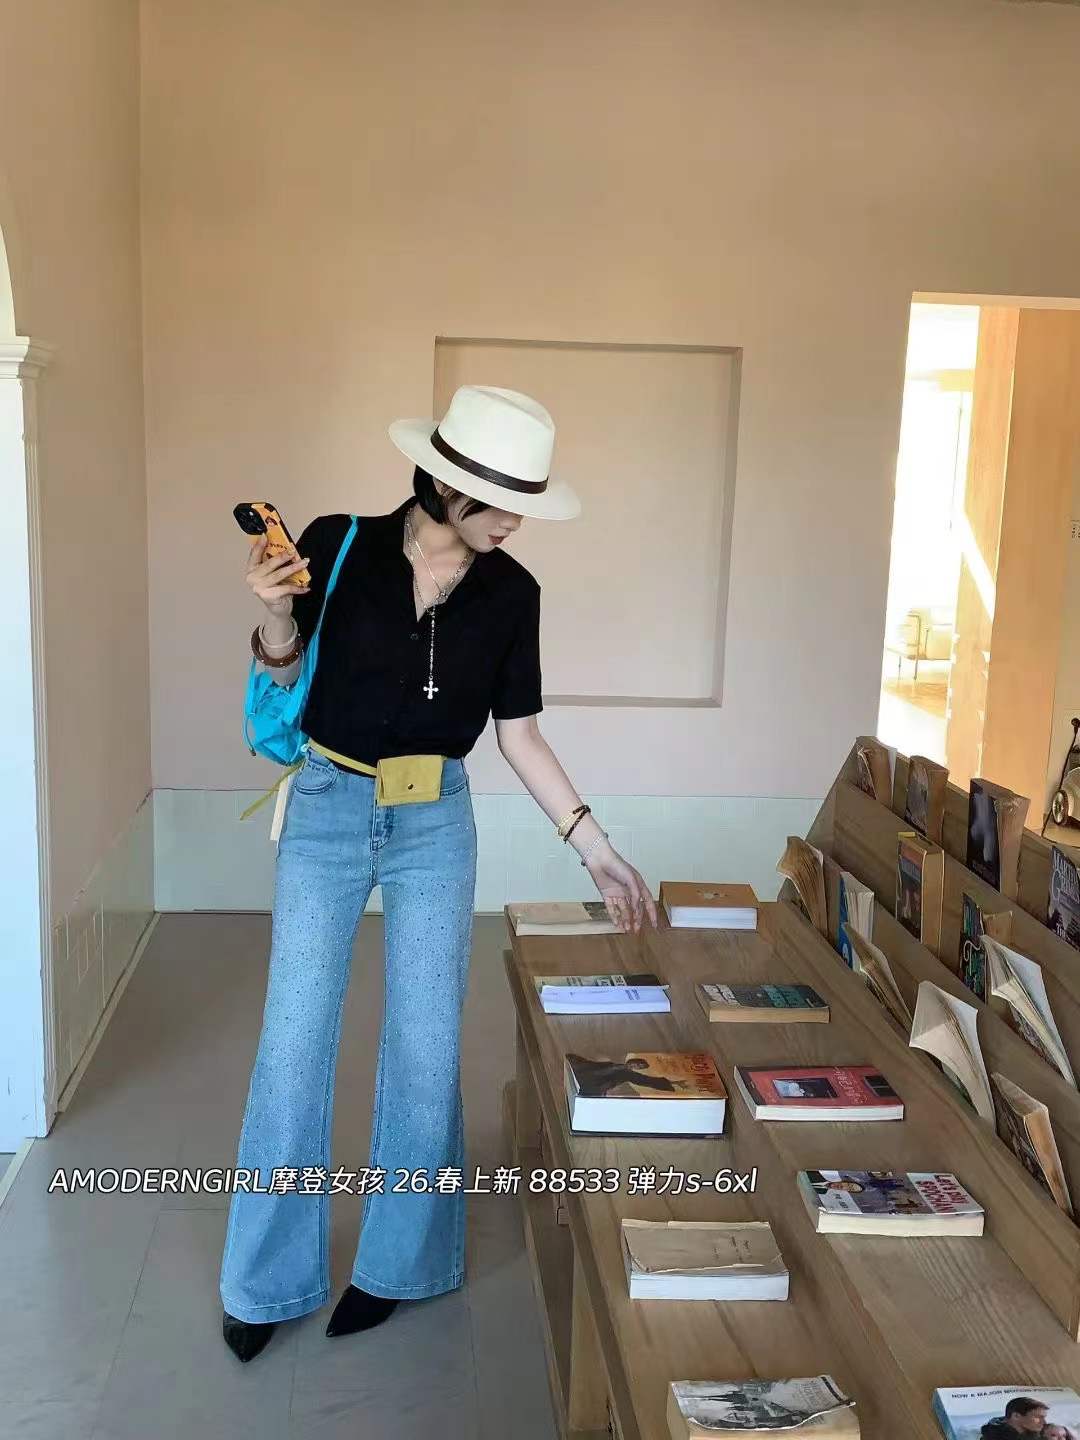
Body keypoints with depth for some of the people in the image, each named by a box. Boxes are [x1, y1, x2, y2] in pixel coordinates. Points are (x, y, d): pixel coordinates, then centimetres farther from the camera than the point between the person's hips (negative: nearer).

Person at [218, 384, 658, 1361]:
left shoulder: (511, 594, -4)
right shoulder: (339, 546, -10)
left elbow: (520, 734, 1)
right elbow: (286, 679, 0)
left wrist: (596, 849, -1)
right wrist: (277, 617, -22)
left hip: (436, 824, 2)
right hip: (328, 811, -1)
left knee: (425, 1046, 6)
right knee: (294, 1043, 3)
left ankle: (396, 1262, 26)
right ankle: (266, 1281, 21)